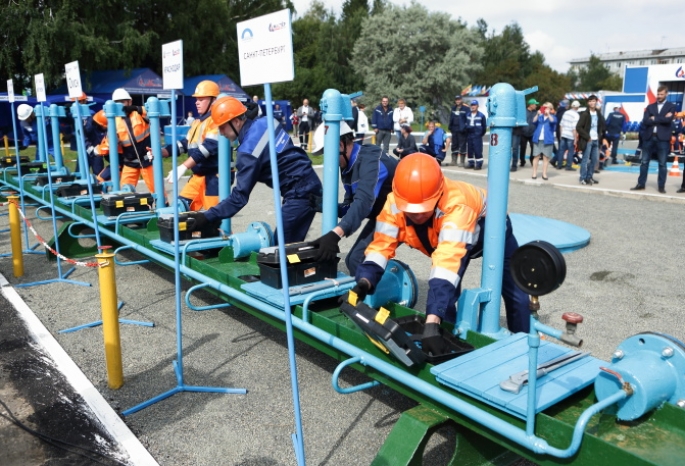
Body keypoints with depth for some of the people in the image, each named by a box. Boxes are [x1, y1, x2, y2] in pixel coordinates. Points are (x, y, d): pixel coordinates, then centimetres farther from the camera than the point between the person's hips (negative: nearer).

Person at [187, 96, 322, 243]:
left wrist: (207, 216, -18)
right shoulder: (265, 122, 4)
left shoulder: (248, 150, -19)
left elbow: (240, 196, -19)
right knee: (290, 244, 12)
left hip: (299, 192, -9)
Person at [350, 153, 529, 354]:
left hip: (488, 226, -3)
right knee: (444, 294, -9)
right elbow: (381, 245, -30)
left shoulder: (456, 205, -48)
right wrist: (364, 282, -49)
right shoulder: (394, 203, -33)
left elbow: (448, 260, -57)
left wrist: (432, 320, -64)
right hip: (443, 234, 4)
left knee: (514, 293, 1)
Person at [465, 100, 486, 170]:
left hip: (477, 136, -5)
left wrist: (481, 134, 2)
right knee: (470, 150, 9)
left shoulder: (481, 116, -1)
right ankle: (471, 163, 17)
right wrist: (467, 134, 12)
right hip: (469, 136, 5)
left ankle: (479, 164, -5)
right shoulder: (468, 115, 13)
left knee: (478, 150, -9)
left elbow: (484, 126, 2)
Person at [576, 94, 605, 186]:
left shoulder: (598, 114, 11)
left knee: (594, 160, 8)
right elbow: (578, 127, -13)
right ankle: (583, 178, 0)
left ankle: (589, 177, 17)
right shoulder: (585, 114, -8)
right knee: (585, 160, -4)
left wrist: (600, 134, 9)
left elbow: (602, 125, 24)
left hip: (596, 140, 6)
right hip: (587, 140, -6)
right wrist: (587, 137, -13)